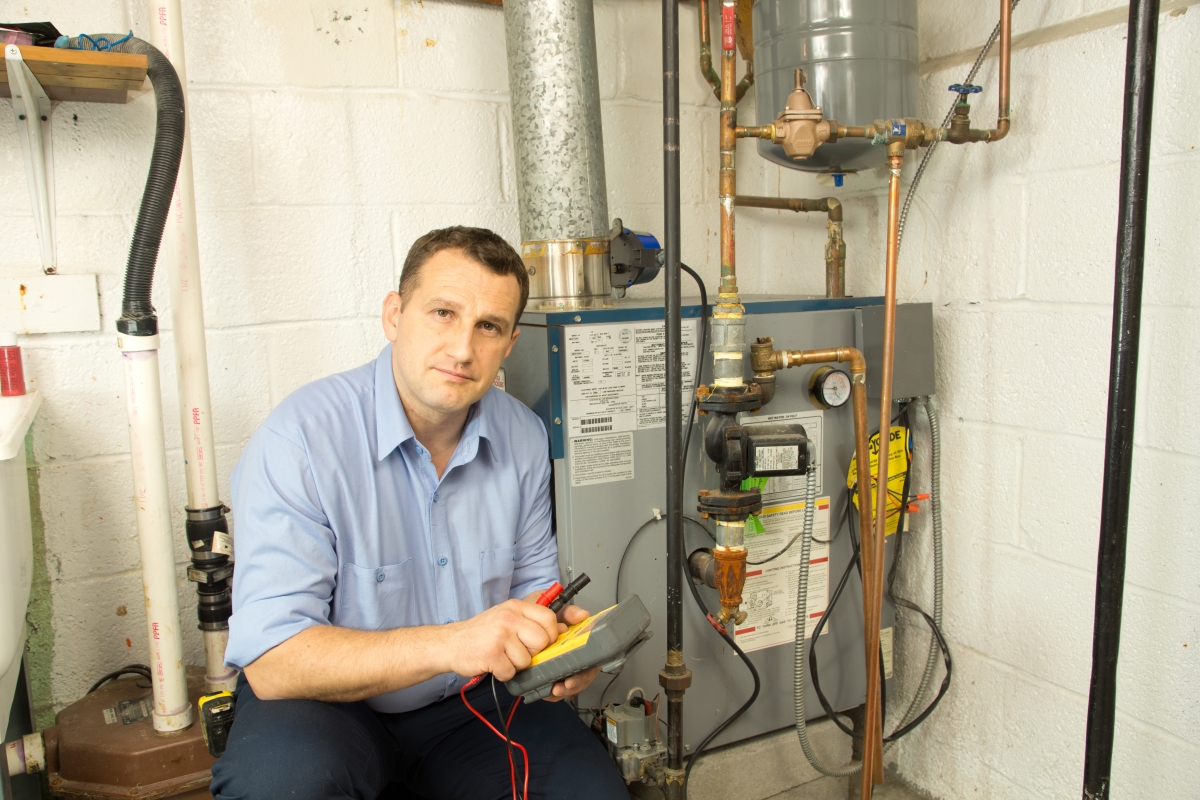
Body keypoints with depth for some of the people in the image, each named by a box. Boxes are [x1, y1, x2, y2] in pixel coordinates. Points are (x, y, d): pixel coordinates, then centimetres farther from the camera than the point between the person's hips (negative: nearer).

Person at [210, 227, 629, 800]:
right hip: (326, 701, -4)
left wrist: (554, 636, -14)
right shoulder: (300, 438, -21)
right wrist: (449, 642, -37)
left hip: (473, 700, 5)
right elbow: (272, 660, -26)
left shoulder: (523, 437, -4)